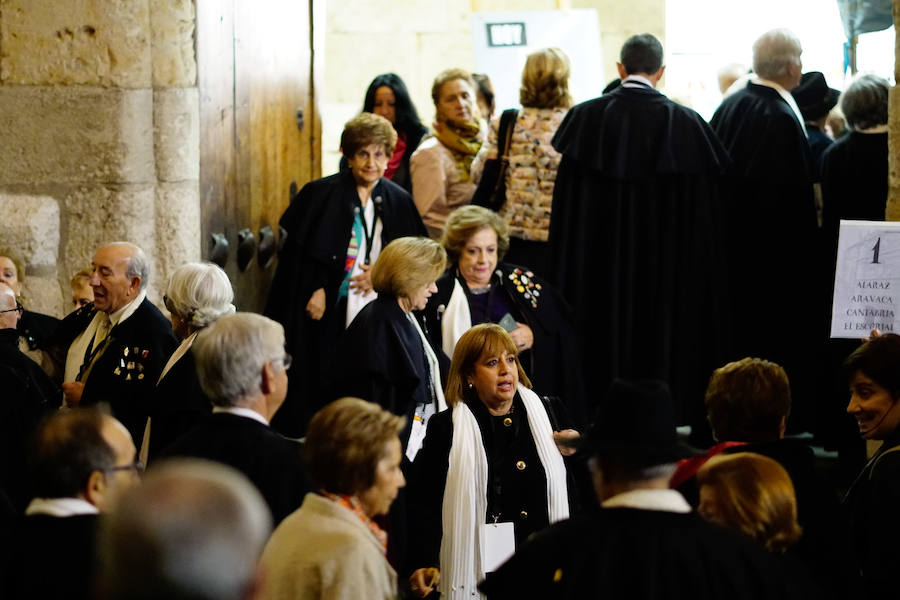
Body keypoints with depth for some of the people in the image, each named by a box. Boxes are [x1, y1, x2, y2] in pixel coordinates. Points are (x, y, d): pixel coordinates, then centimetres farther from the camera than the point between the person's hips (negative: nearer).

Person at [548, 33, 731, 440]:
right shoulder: (684, 124, -8)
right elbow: (705, 208, -4)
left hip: (598, 267, 1)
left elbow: (565, 211, 0)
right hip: (664, 266, -1)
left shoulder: (584, 118, -4)